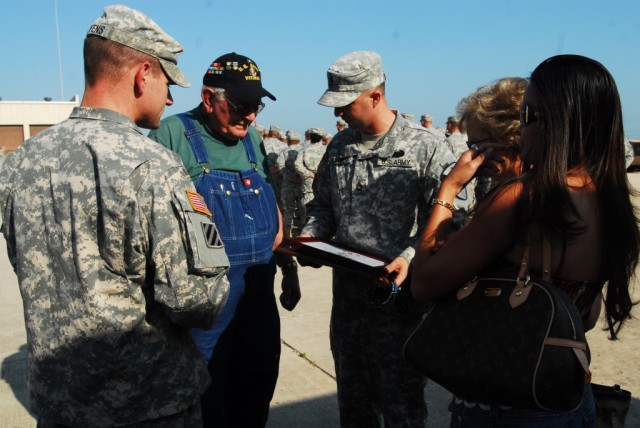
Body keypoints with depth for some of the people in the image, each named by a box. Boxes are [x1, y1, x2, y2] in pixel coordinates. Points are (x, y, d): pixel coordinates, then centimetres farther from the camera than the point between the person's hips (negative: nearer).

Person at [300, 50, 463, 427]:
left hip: (398, 293, -6)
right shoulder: (339, 146, 9)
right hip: (347, 292, 6)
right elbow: (323, 205, 18)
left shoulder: (425, 148, -11)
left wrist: (410, 258, -27)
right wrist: (311, 235, -1)